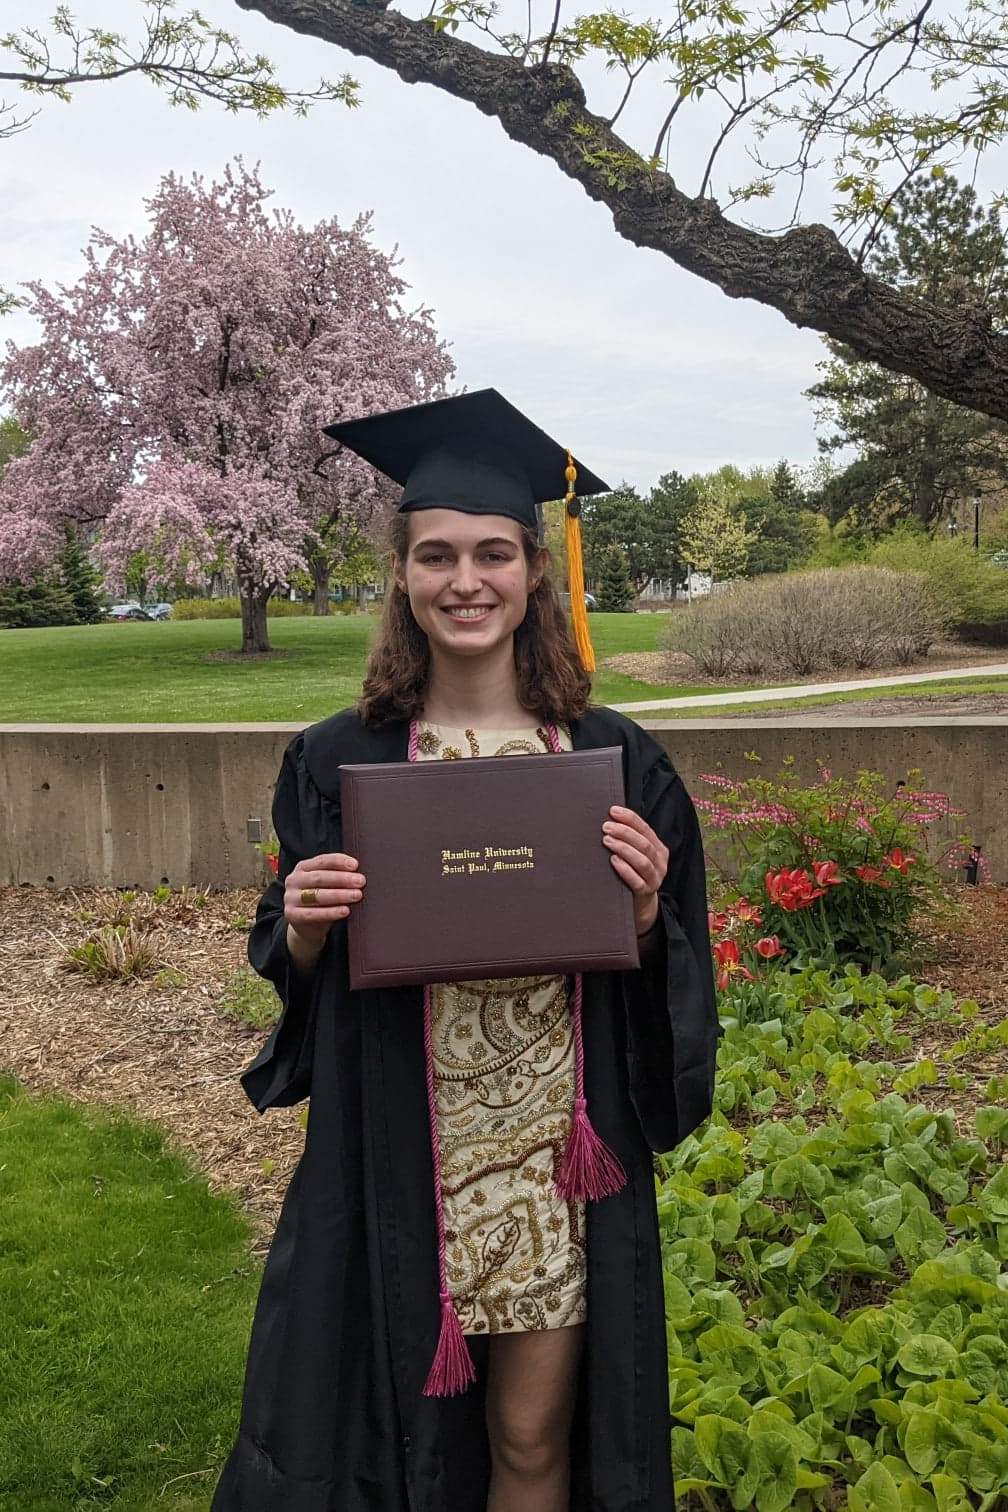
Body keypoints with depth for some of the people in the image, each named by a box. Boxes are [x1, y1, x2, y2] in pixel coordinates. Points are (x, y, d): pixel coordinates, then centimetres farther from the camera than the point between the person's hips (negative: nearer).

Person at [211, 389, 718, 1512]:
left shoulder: (612, 757, -3)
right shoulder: (337, 762, -3)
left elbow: (665, 986, 4)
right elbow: (292, 970, 5)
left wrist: (647, 912, -17)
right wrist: (304, 928, -15)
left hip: (555, 1155, 0)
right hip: (394, 1156, 0)